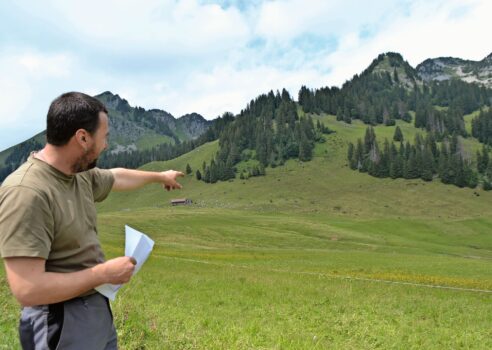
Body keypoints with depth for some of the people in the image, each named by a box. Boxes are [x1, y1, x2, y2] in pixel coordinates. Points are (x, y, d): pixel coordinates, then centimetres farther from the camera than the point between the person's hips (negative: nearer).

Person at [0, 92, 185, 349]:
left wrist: (160, 177, 36)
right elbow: (27, 290, -29)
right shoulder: (26, 192, -26)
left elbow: (118, 177, 22)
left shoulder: (80, 175, 0)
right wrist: (105, 273, -20)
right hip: (63, 322, -8)